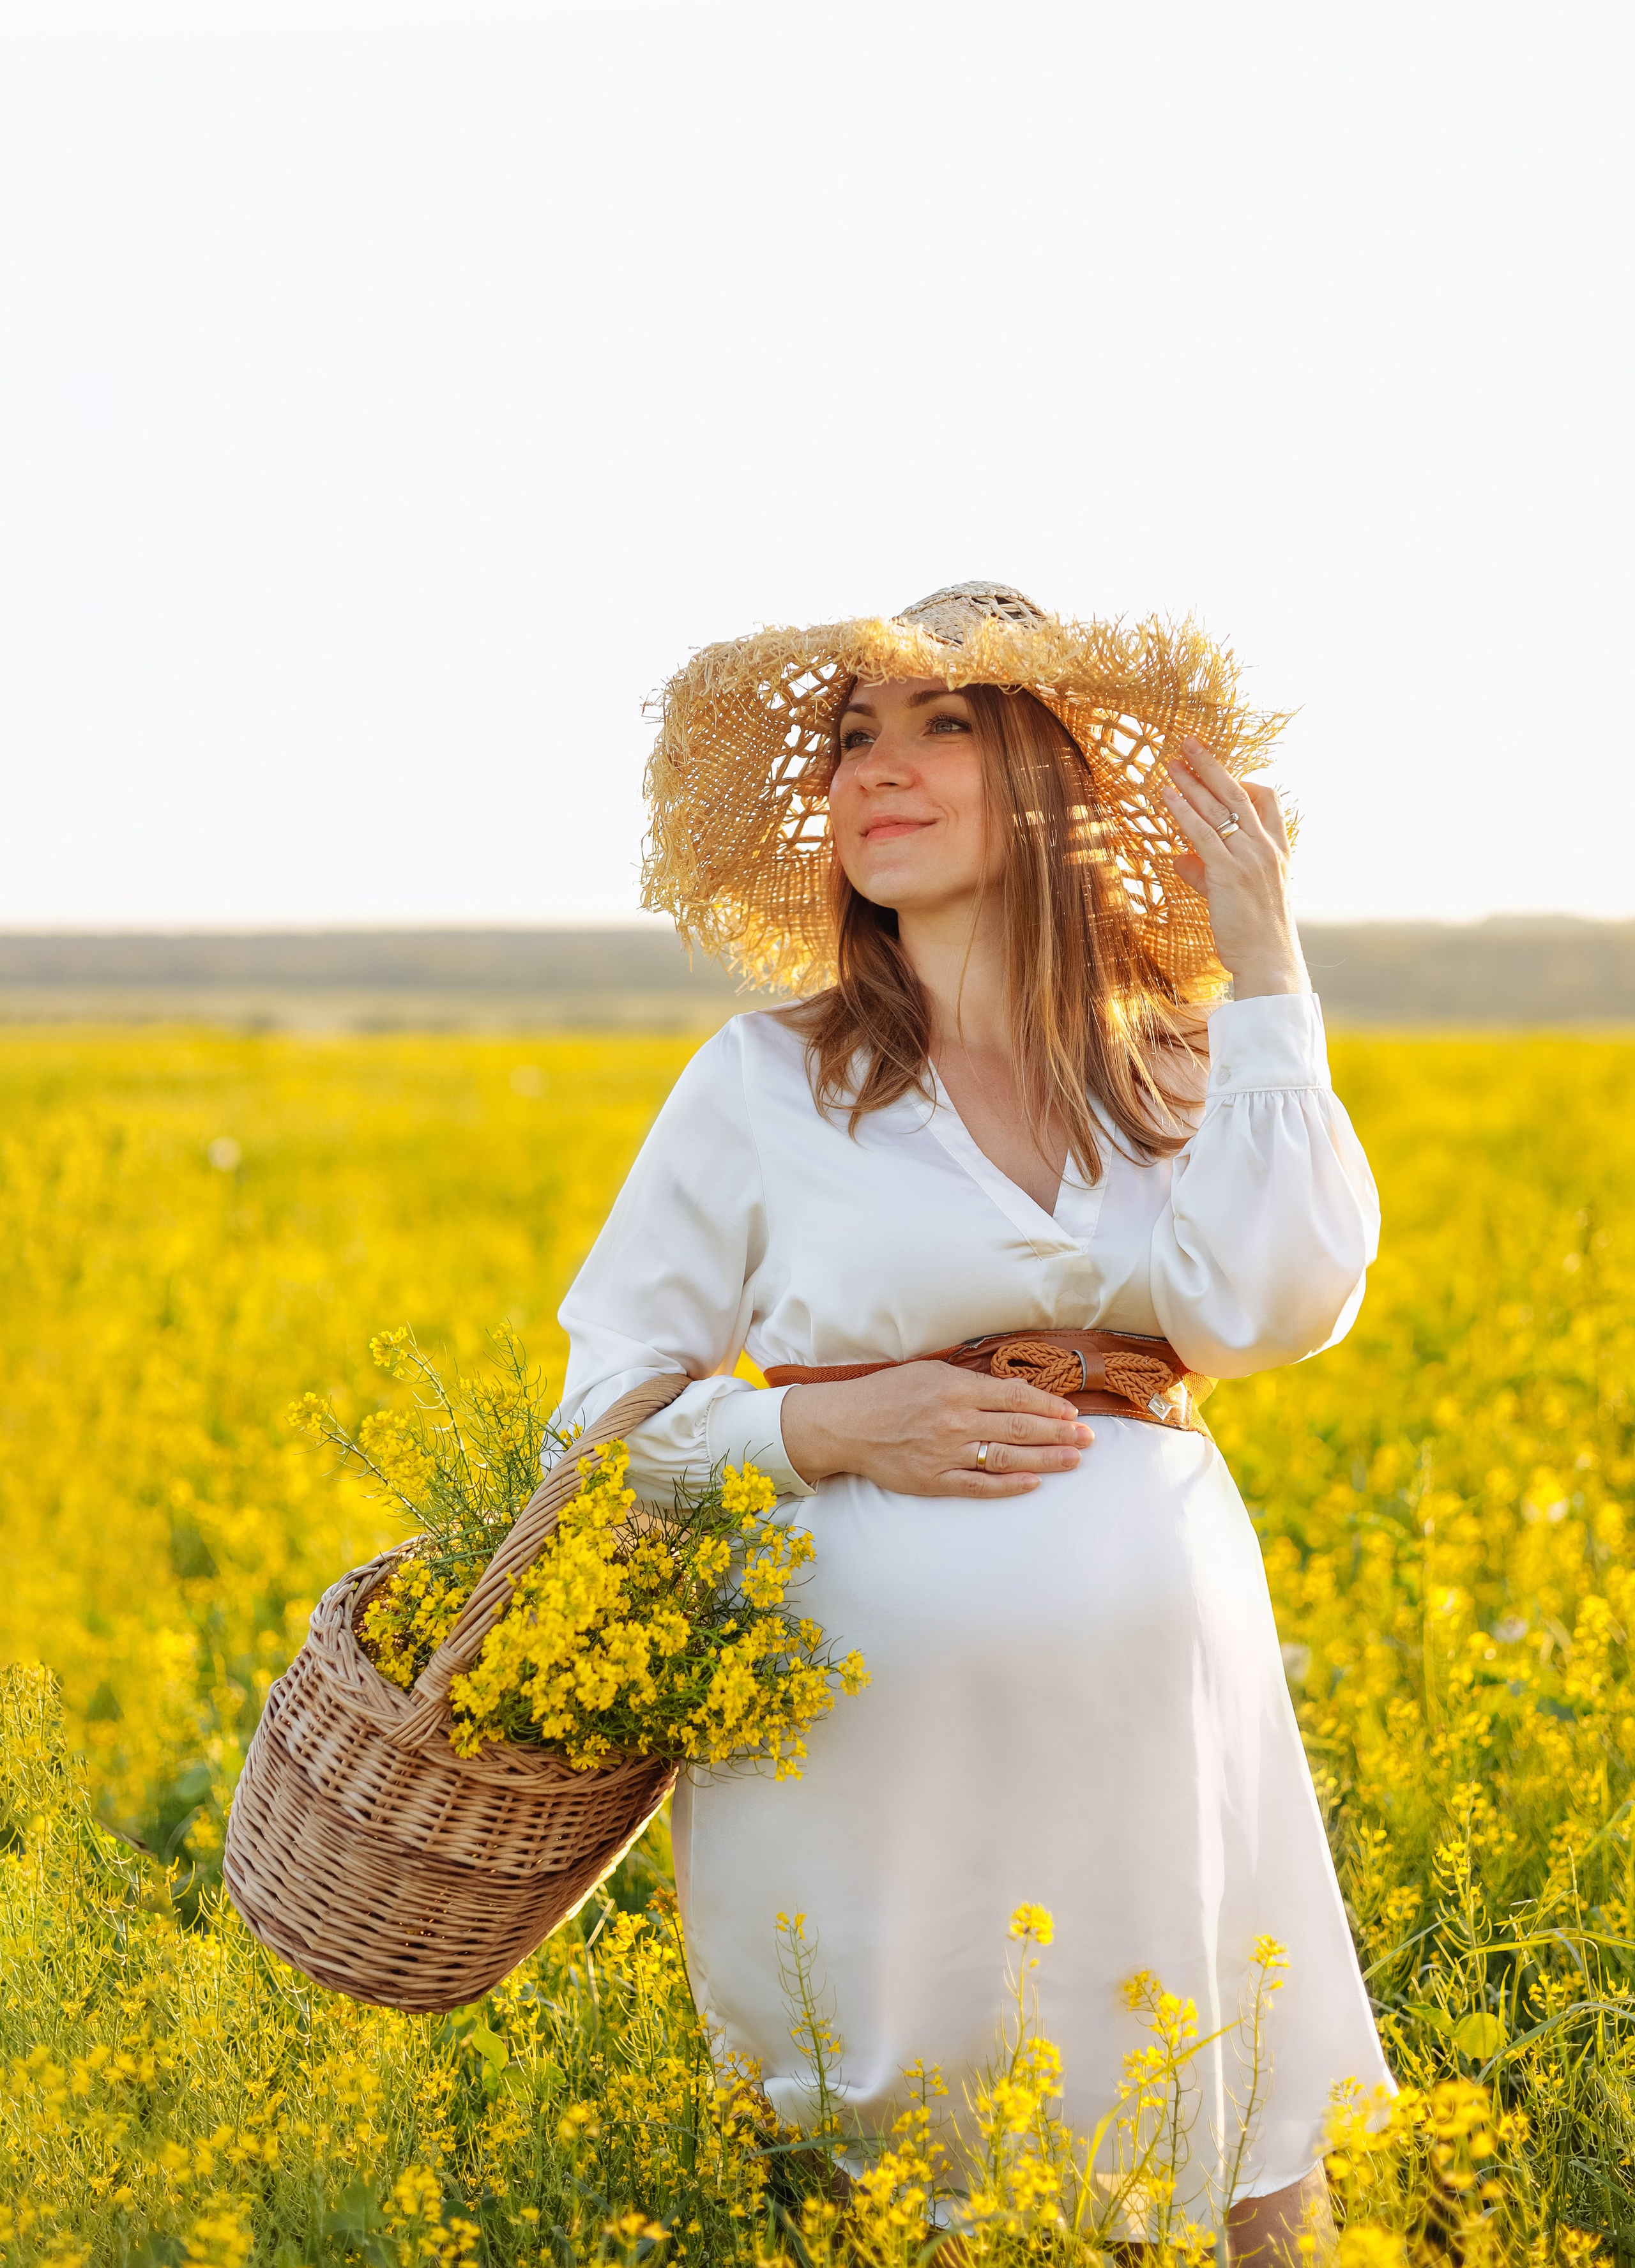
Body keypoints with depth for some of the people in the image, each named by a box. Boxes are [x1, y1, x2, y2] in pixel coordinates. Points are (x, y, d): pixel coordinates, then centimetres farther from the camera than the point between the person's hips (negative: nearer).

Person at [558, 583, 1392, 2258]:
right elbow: (606, 1411, 4)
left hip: (1159, 1737, 2)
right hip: (869, 1745, -1)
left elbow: (1277, 1306, -14)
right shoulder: (767, 1079, 1)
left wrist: (1262, 966, -9)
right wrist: (828, 1431, -14)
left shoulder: (1182, 1065, 6)